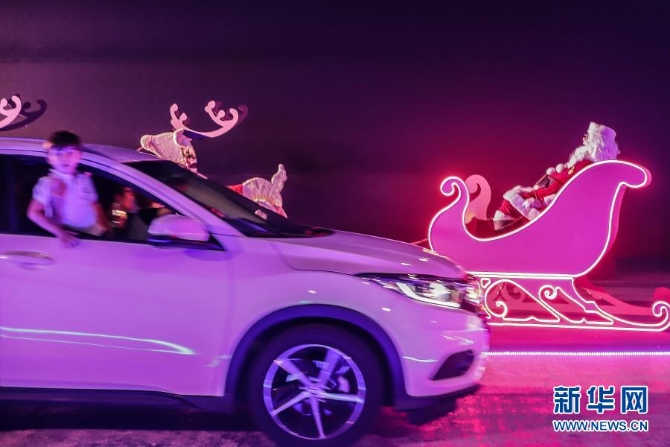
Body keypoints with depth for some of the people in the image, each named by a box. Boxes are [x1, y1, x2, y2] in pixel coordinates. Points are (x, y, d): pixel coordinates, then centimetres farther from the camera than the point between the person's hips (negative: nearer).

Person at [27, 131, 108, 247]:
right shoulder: (48, 183, -4)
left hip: (93, 235, 4)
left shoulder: (85, 179, 10)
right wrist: (59, 233, -20)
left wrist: (103, 226, 5)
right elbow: (34, 213, -10)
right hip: (69, 238, -4)